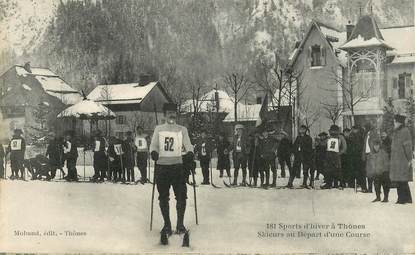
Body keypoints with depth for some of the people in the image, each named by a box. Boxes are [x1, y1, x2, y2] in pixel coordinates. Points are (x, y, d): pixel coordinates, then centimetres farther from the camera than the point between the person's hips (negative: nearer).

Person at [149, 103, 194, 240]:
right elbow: (154, 144, 4)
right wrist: (154, 152, -19)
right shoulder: (158, 129, 12)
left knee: (181, 196, -6)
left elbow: (187, 144, 0)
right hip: (162, 166, 1)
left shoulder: (182, 129, 11)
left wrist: (190, 152, -22)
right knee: (163, 197, 4)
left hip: (177, 165, -1)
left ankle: (180, 224, 7)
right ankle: (167, 225, 16)